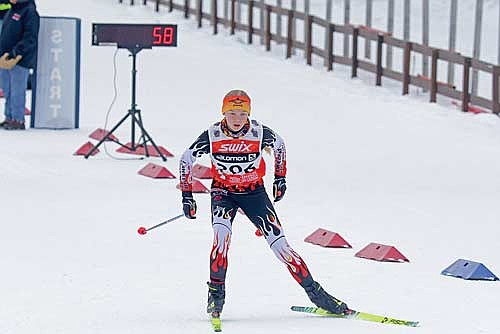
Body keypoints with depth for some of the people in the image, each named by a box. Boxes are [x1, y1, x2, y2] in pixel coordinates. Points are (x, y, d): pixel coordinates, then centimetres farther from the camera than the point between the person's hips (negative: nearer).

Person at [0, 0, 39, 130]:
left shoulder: (29, 11, -12)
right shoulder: (12, 11, 15)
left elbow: (30, 38, -17)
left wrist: (16, 56, -21)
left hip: (20, 61, -9)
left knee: (17, 91, -4)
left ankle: (18, 120, 2)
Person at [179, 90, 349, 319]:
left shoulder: (259, 133, -20)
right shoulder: (212, 136, -20)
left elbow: (279, 144, 4)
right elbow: (186, 159, -5)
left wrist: (280, 177, 10)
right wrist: (187, 195, -7)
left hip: (254, 192, 0)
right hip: (223, 192, 0)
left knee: (279, 244, -7)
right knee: (221, 236, -28)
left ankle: (314, 291, 3)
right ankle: (216, 293, -13)